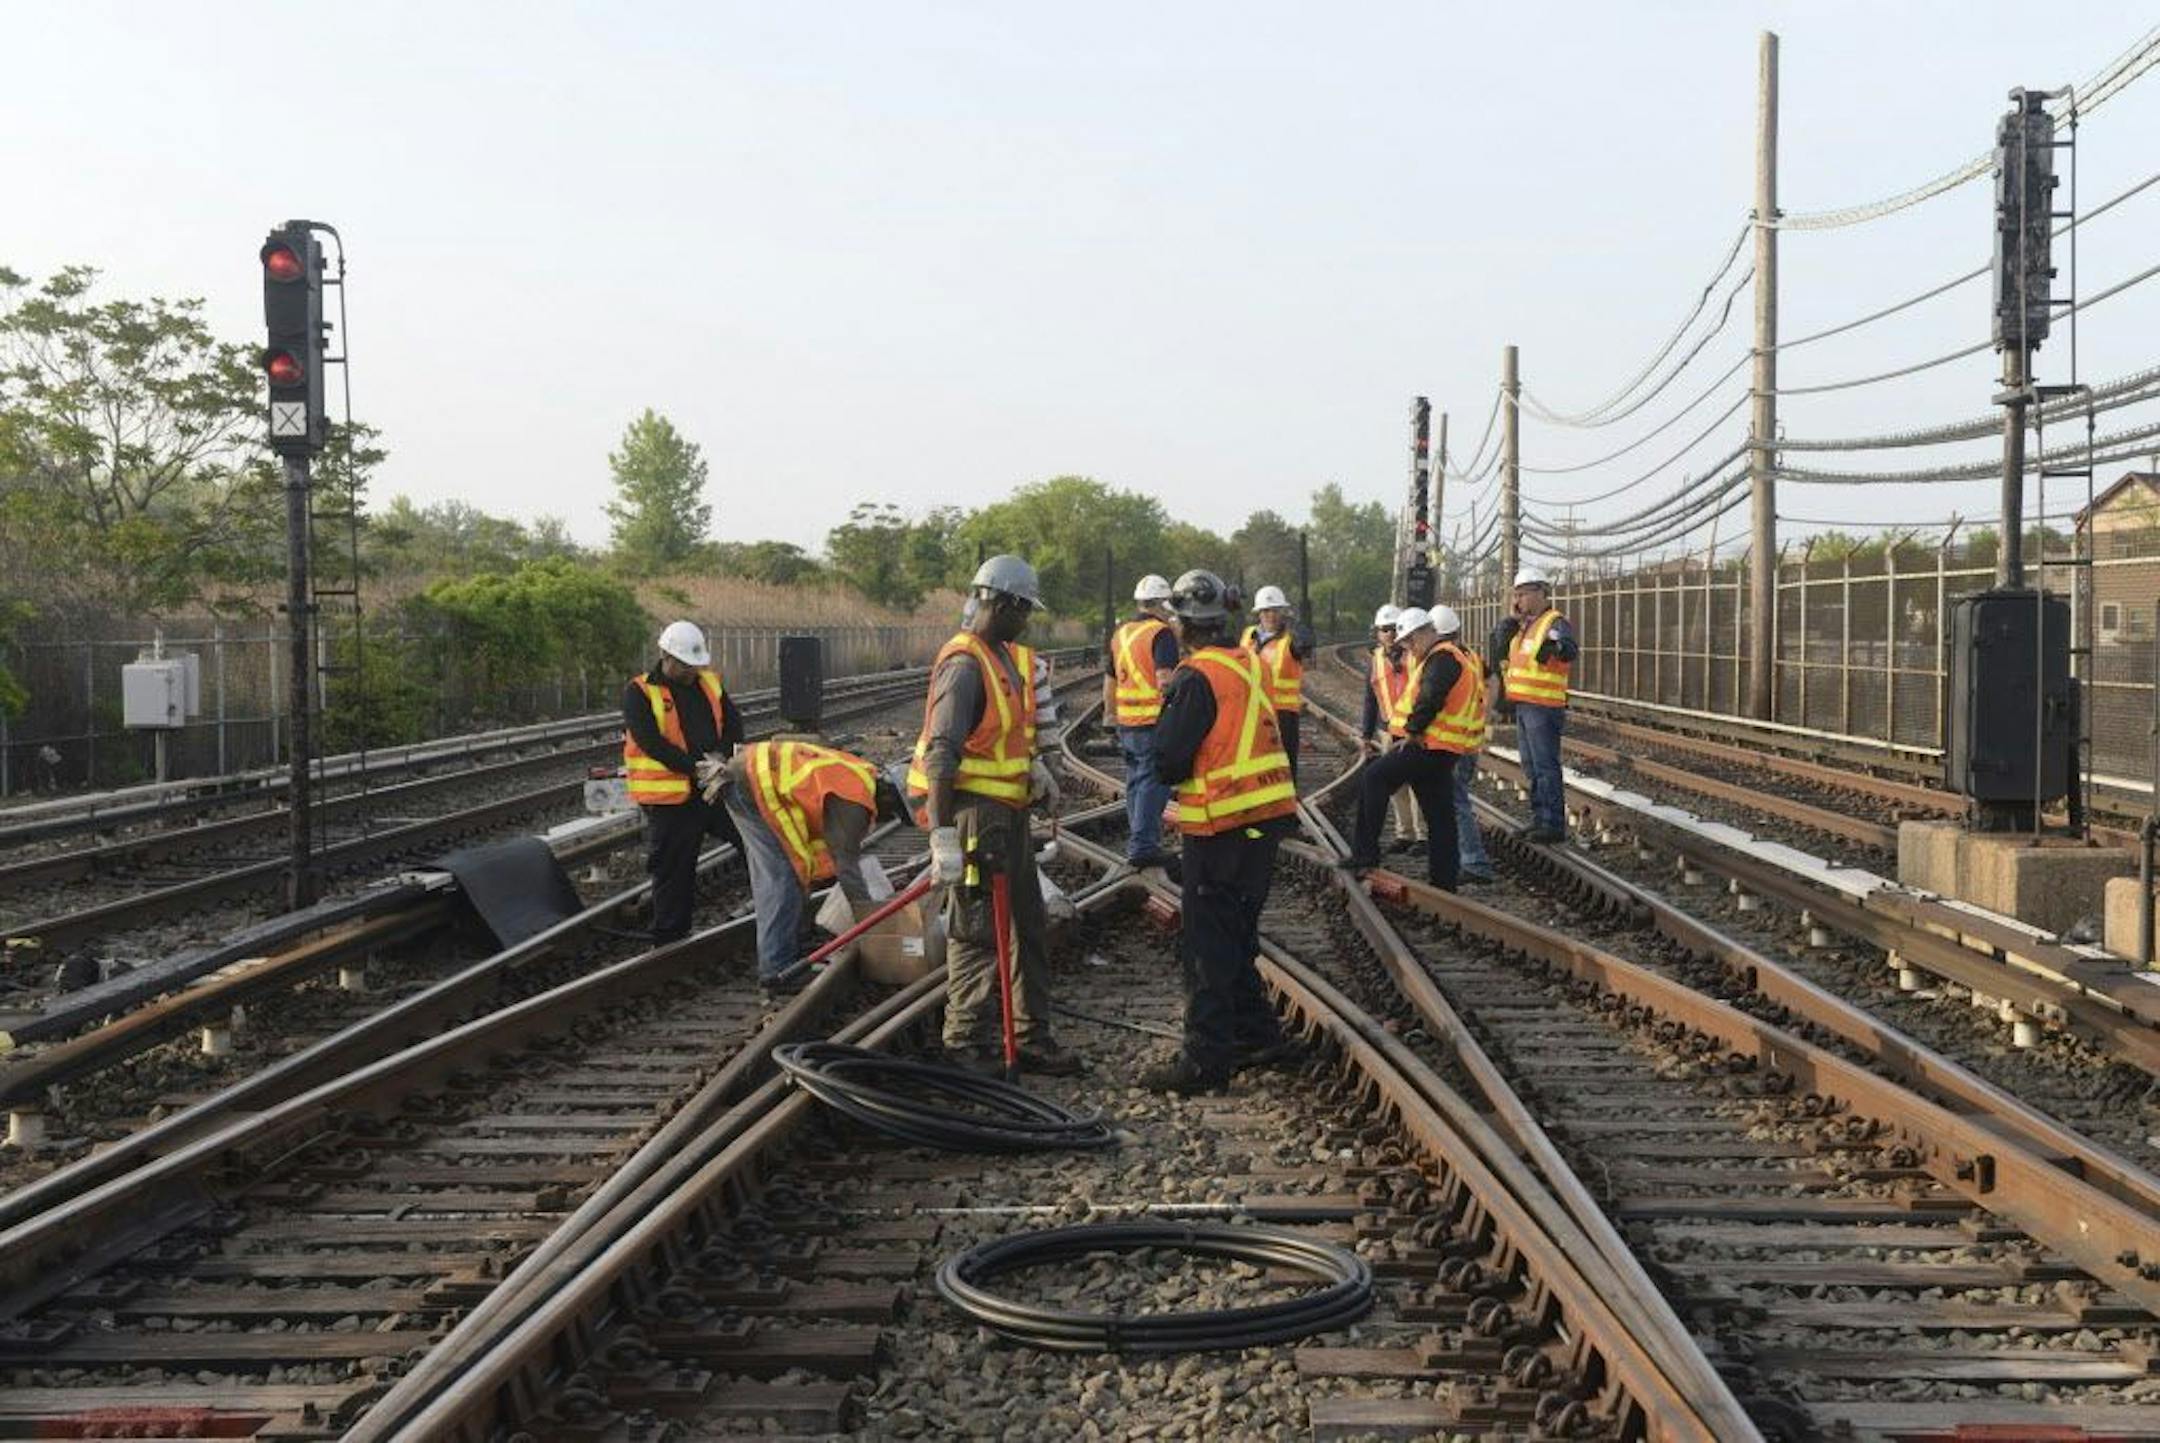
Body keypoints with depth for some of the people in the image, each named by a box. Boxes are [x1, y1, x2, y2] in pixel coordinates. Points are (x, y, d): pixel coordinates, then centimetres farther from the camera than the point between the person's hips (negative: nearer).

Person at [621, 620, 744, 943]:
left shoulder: (709, 682, 10)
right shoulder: (639, 693, -8)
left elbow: (733, 721, 7)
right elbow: (652, 743, -18)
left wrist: (721, 756, -13)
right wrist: (697, 769, -21)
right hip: (671, 798, -5)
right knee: (674, 871, 3)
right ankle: (669, 942, 14)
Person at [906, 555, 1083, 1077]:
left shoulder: (1007, 657, 13)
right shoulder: (964, 664, -18)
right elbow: (941, 753, -25)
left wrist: (1033, 766, 14)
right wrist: (942, 835, -29)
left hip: (1007, 813, 10)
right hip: (973, 813, -10)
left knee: (1029, 926, 14)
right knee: (976, 934, -2)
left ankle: (1033, 1038, 23)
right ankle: (966, 1043, 8)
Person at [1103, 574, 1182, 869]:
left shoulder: (1120, 634, 14)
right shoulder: (1161, 634, -10)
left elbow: (1109, 679, 21)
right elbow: (1164, 679, -20)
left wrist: (1110, 714, 29)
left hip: (1126, 723, 8)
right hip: (1154, 722, -8)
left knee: (1135, 781, 17)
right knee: (1153, 782, -4)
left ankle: (1135, 842, 24)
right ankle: (1144, 845, -6)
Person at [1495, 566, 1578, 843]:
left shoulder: (1555, 623, -12)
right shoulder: (1524, 626, 16)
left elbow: (1570, 652, -29)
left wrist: (1556, 646, -52)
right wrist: (1513, 619, 12)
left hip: (1543, 708, -10)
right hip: (1523, 706, 10)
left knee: (1546, 767, -10)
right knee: (1531, 768, 14)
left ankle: (1554, 825, -9)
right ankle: (1539, 820, 22)